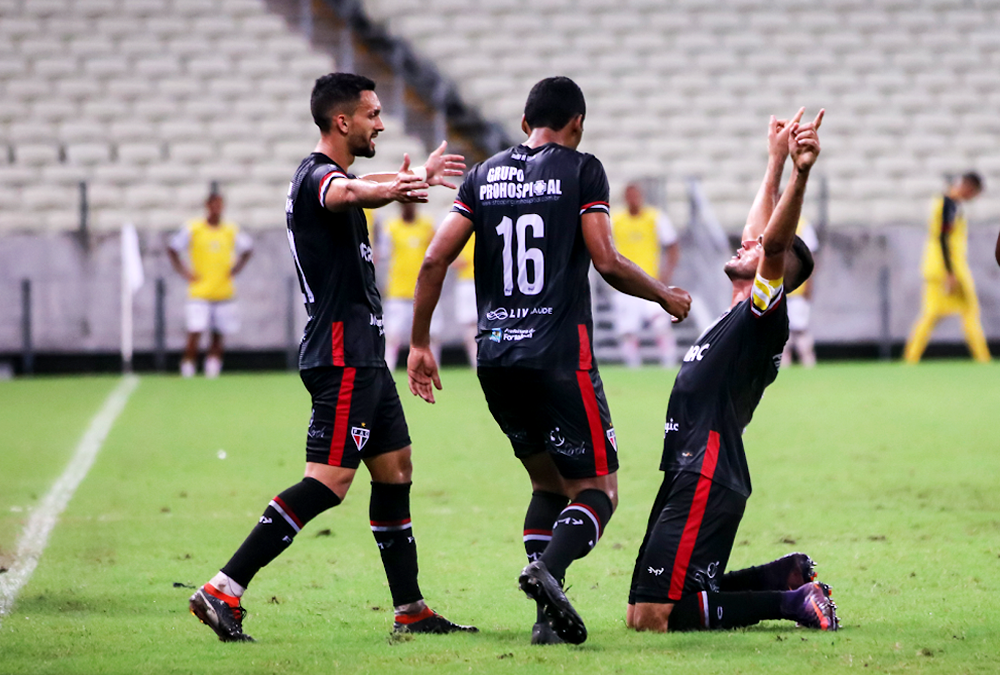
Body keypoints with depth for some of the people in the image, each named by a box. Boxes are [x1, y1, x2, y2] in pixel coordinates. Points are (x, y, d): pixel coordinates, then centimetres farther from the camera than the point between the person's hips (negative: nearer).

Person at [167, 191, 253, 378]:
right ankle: (187, 372, -5)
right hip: (199, 292, -3)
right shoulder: (193, 229, -2)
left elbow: (247, 249, 22)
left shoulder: (232, 231, 6)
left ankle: (212, 371, 14)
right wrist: (185, 272, -3)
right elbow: (172, 249, 6)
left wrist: (236, 268, 8)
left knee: (219, 335, 3)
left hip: (224, 291, 3)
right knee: (195, 333, -13)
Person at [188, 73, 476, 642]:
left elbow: (359, 191, 43)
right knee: (329, 480, -16)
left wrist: (417, 180, 55)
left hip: (362, 356, 11)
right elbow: (345, 194, -41)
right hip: (343, 354, -11)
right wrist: (392, 189, -60)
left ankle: (412, 610, 18)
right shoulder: (317, 174, -14)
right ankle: (224, 591, -20)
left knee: (395, 469, 13)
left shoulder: (327, 174, 17)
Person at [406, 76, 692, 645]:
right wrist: (665, 296, 9)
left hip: (495, 358, 6)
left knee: (548, 483, 19)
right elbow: (607, 263, -8)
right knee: (598, 490, 0)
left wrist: (420, 342, 14)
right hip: (560, 356, -5)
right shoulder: (582, 170, 0)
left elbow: (435, 261, 7)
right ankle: (547, 568, -29)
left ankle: (547, 617, 6)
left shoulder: (485, 175, 13)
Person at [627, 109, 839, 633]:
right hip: (684, 475, 10)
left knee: (655, 618, -17)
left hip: (706, 483, -10)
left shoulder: (766, 315, -6)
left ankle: (791, 600, -7)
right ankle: (782, 578, 12)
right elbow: (757, 233, 33)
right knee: (638, 617, 10)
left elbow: (773, 241, -23)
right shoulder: (740, 318, 20)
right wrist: (775, 162, 37)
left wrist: (800, 174, -35)